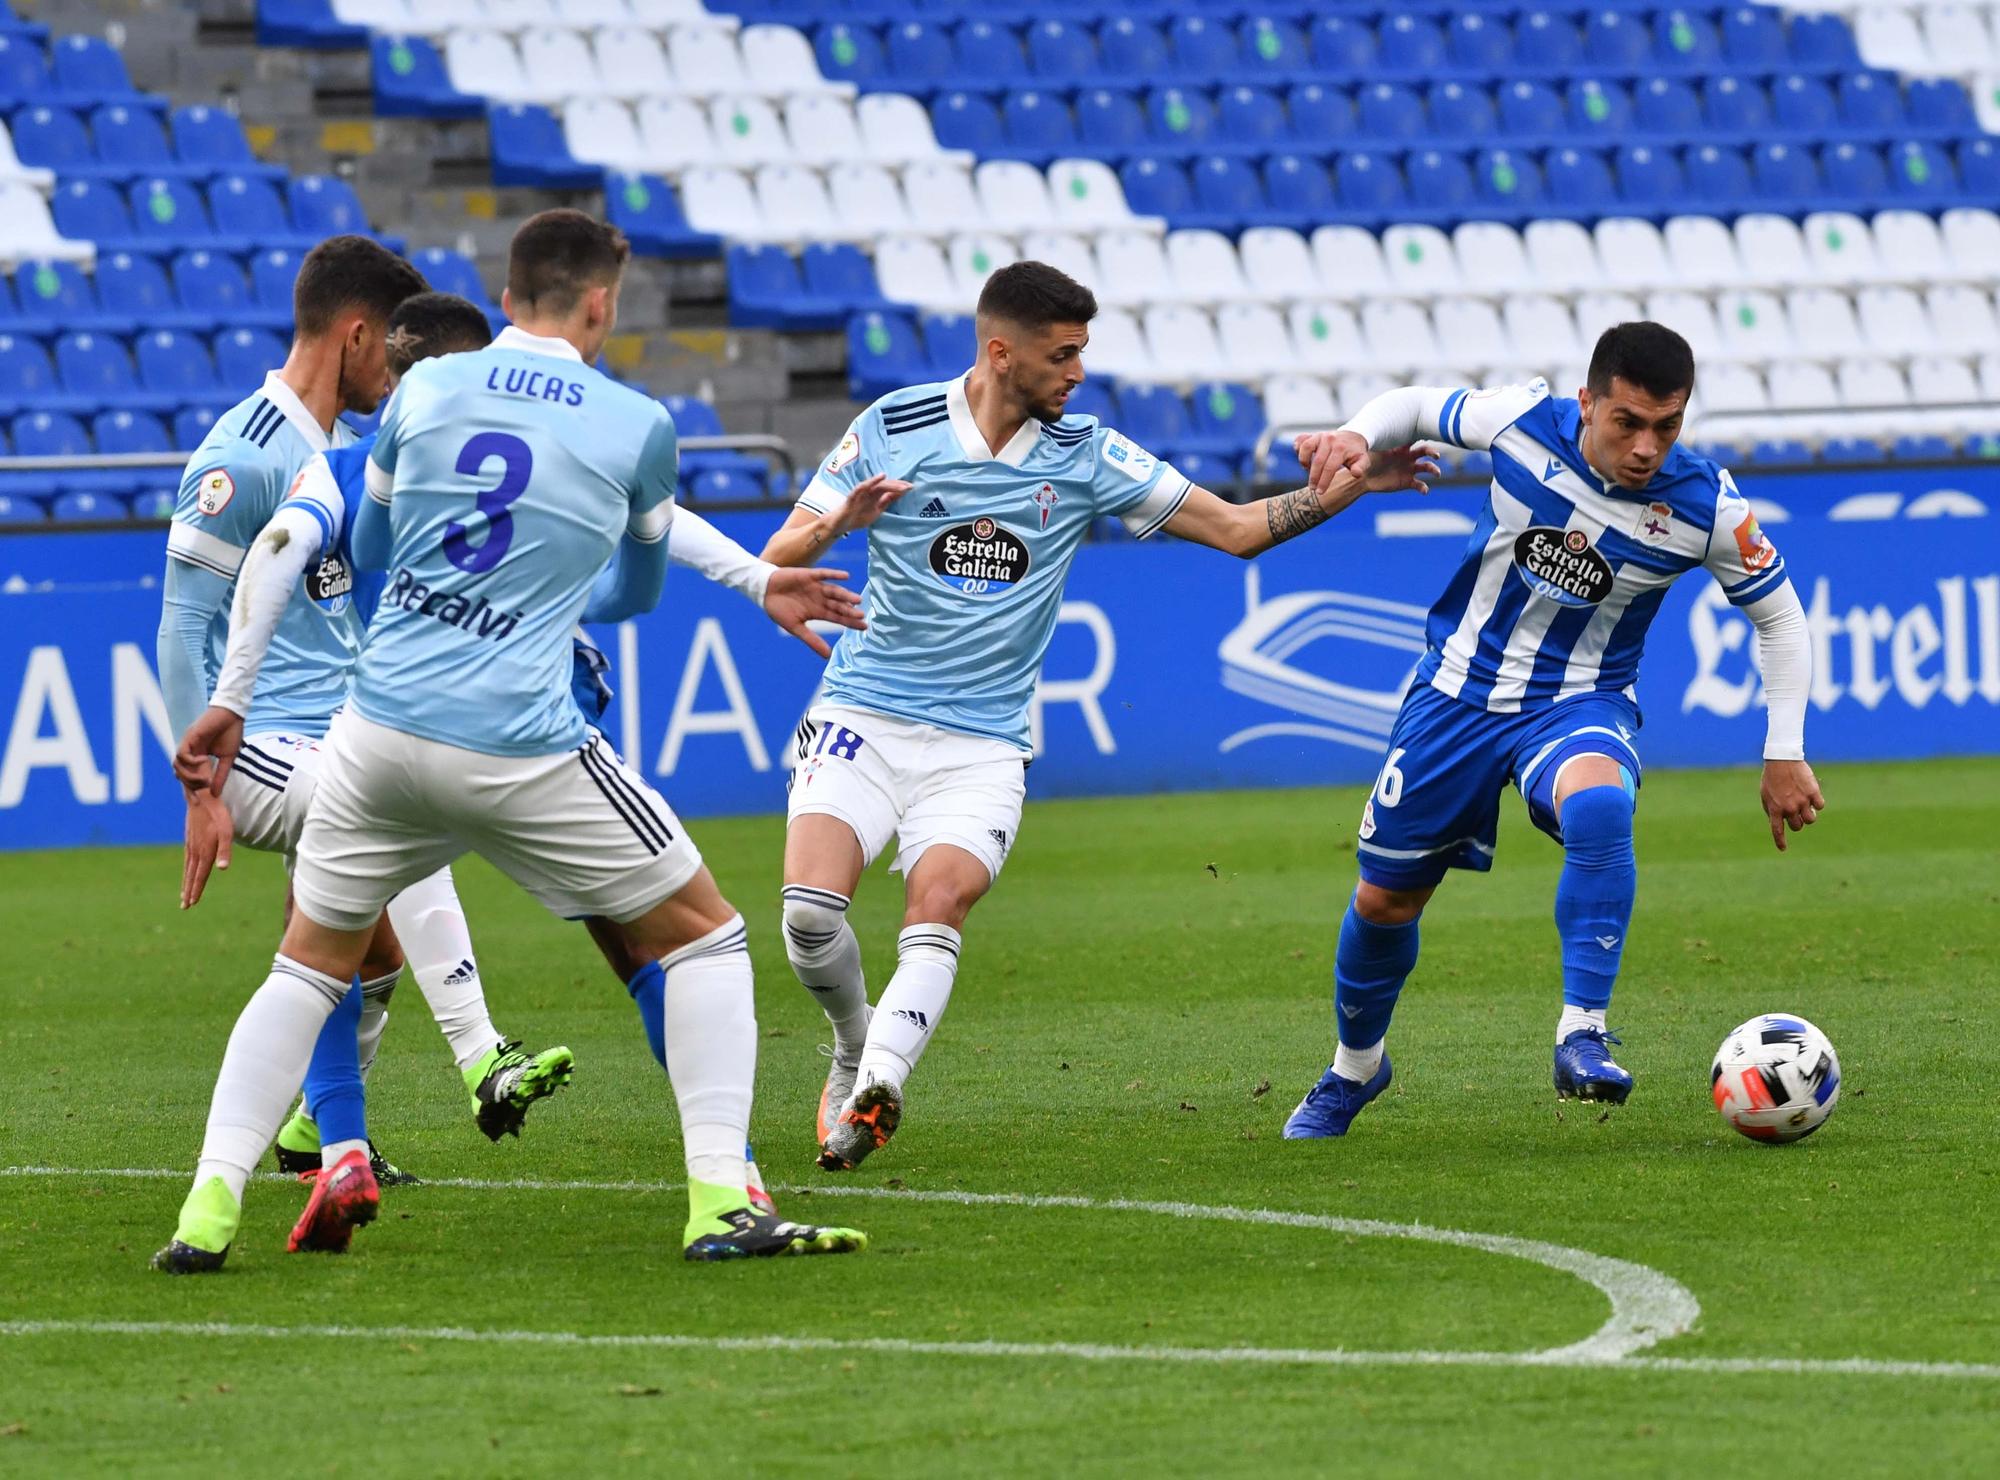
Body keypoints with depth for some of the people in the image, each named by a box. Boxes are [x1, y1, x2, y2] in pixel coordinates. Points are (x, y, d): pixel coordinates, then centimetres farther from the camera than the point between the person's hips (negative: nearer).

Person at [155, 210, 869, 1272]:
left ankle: (209, 1206, 6)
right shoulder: (637, 426, 0)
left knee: (310, 965, 19)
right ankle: (722, 1203, 3)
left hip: (380, 735, 3)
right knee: (704, 938, 13)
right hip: (522, 748, -3)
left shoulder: (424, 389, 7)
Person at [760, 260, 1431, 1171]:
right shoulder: (894, 429, -2)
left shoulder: (1084, 455, 2)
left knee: (939, 906, -25)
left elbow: (1236, 528, 6)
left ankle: (873, 1092, -35)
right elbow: (777, 559, -1)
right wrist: (836, 523, -23)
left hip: (981, 743, 1)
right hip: (866, 716, -1)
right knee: (810, 906, -18)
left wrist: (1347, 486, -6)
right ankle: (855, 1046, 11)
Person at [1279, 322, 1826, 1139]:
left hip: (1579, 703, -2)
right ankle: (1354, 1068, 41)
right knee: (1385, 899, 12)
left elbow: (1778, 616, -3)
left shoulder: (1706, 509, -19)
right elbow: (1416, 406, 3)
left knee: (1599, 805, -39)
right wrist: (1355, 435, -18)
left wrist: (1785, 755, -5)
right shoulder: (1522, 421, -18)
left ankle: (1582, 1037, -36)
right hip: (1458, 690, 2)